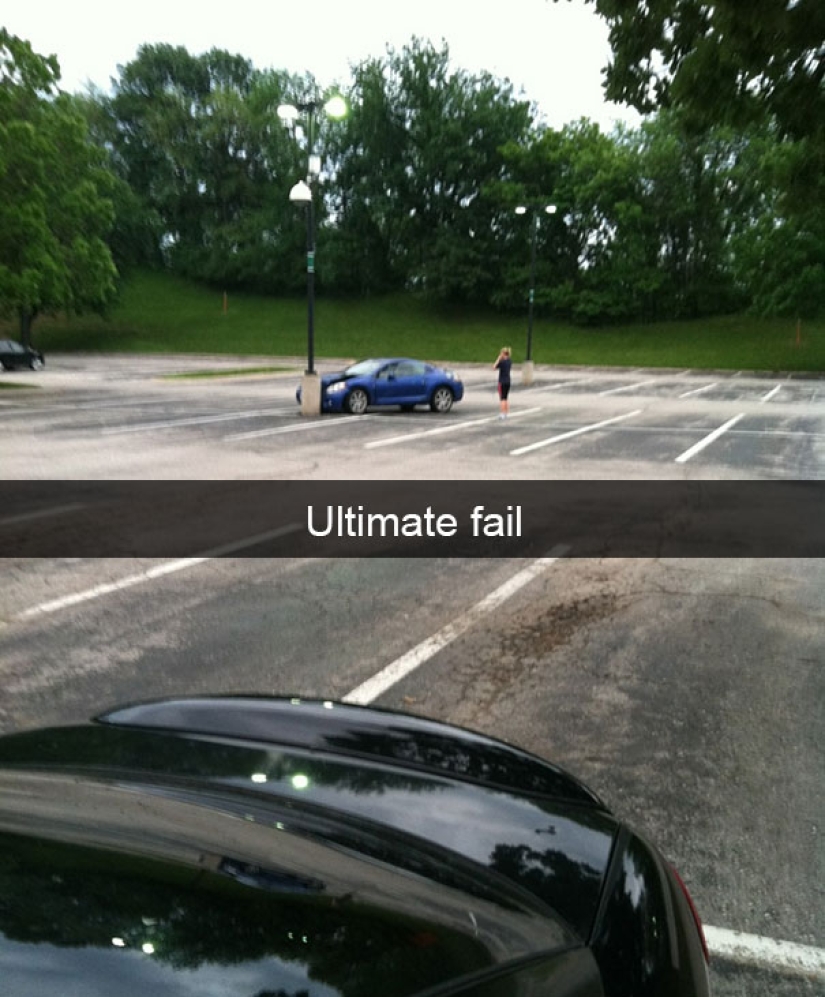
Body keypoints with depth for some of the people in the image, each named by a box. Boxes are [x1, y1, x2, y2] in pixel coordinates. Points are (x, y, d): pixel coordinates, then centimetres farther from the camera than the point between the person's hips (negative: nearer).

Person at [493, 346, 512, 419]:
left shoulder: (502, 362, -18)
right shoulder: (510, 361, 3)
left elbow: (494, 368, -10)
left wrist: (498, 359, -11)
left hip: (502, 382, -7)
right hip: (508, 381, 7)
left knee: (502, 399, -4)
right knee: (506, 398, 13)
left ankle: (502, 414, -4)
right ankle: (506, 414, 16)